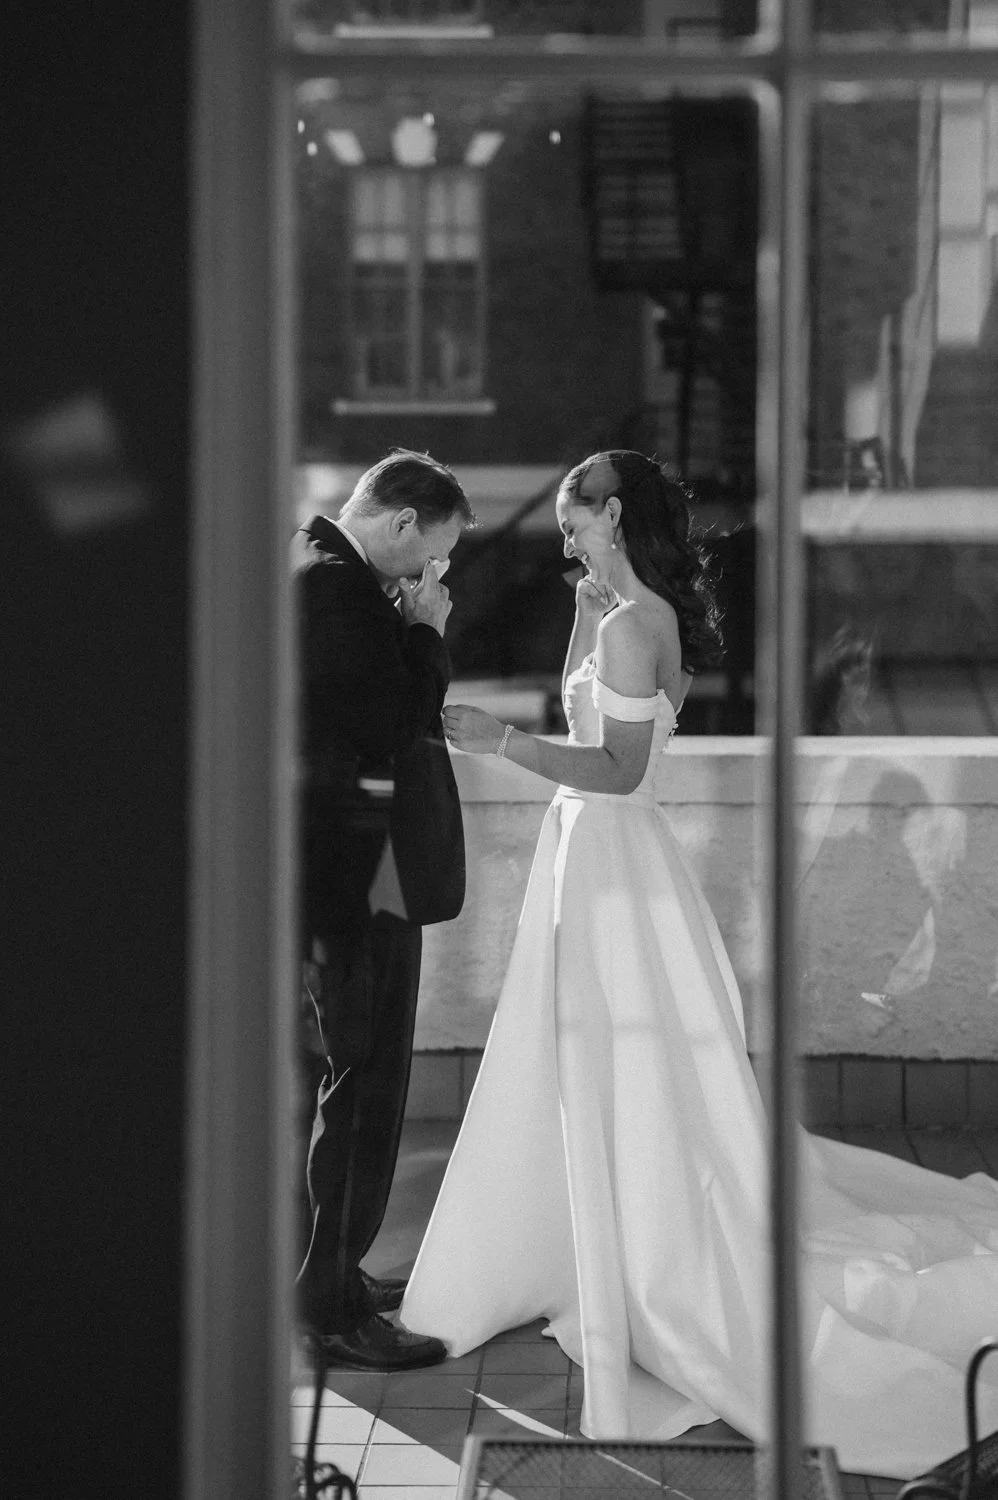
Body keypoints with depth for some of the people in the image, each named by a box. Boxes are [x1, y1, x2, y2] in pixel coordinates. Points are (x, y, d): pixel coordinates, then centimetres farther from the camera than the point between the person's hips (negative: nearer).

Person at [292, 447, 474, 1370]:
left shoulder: (322, 570, 14)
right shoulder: (335, 584, -19)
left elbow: (383, 708, 15)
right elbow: (396, 728, -24)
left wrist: (414, 636, 3)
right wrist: (428, 632, -15)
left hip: (344, 870, 11)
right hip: (359, 872, -11)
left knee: (363, 1079, 19)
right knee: (366, 1083, -6)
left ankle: (337, 1275, 29)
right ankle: (337, 1310, 0)